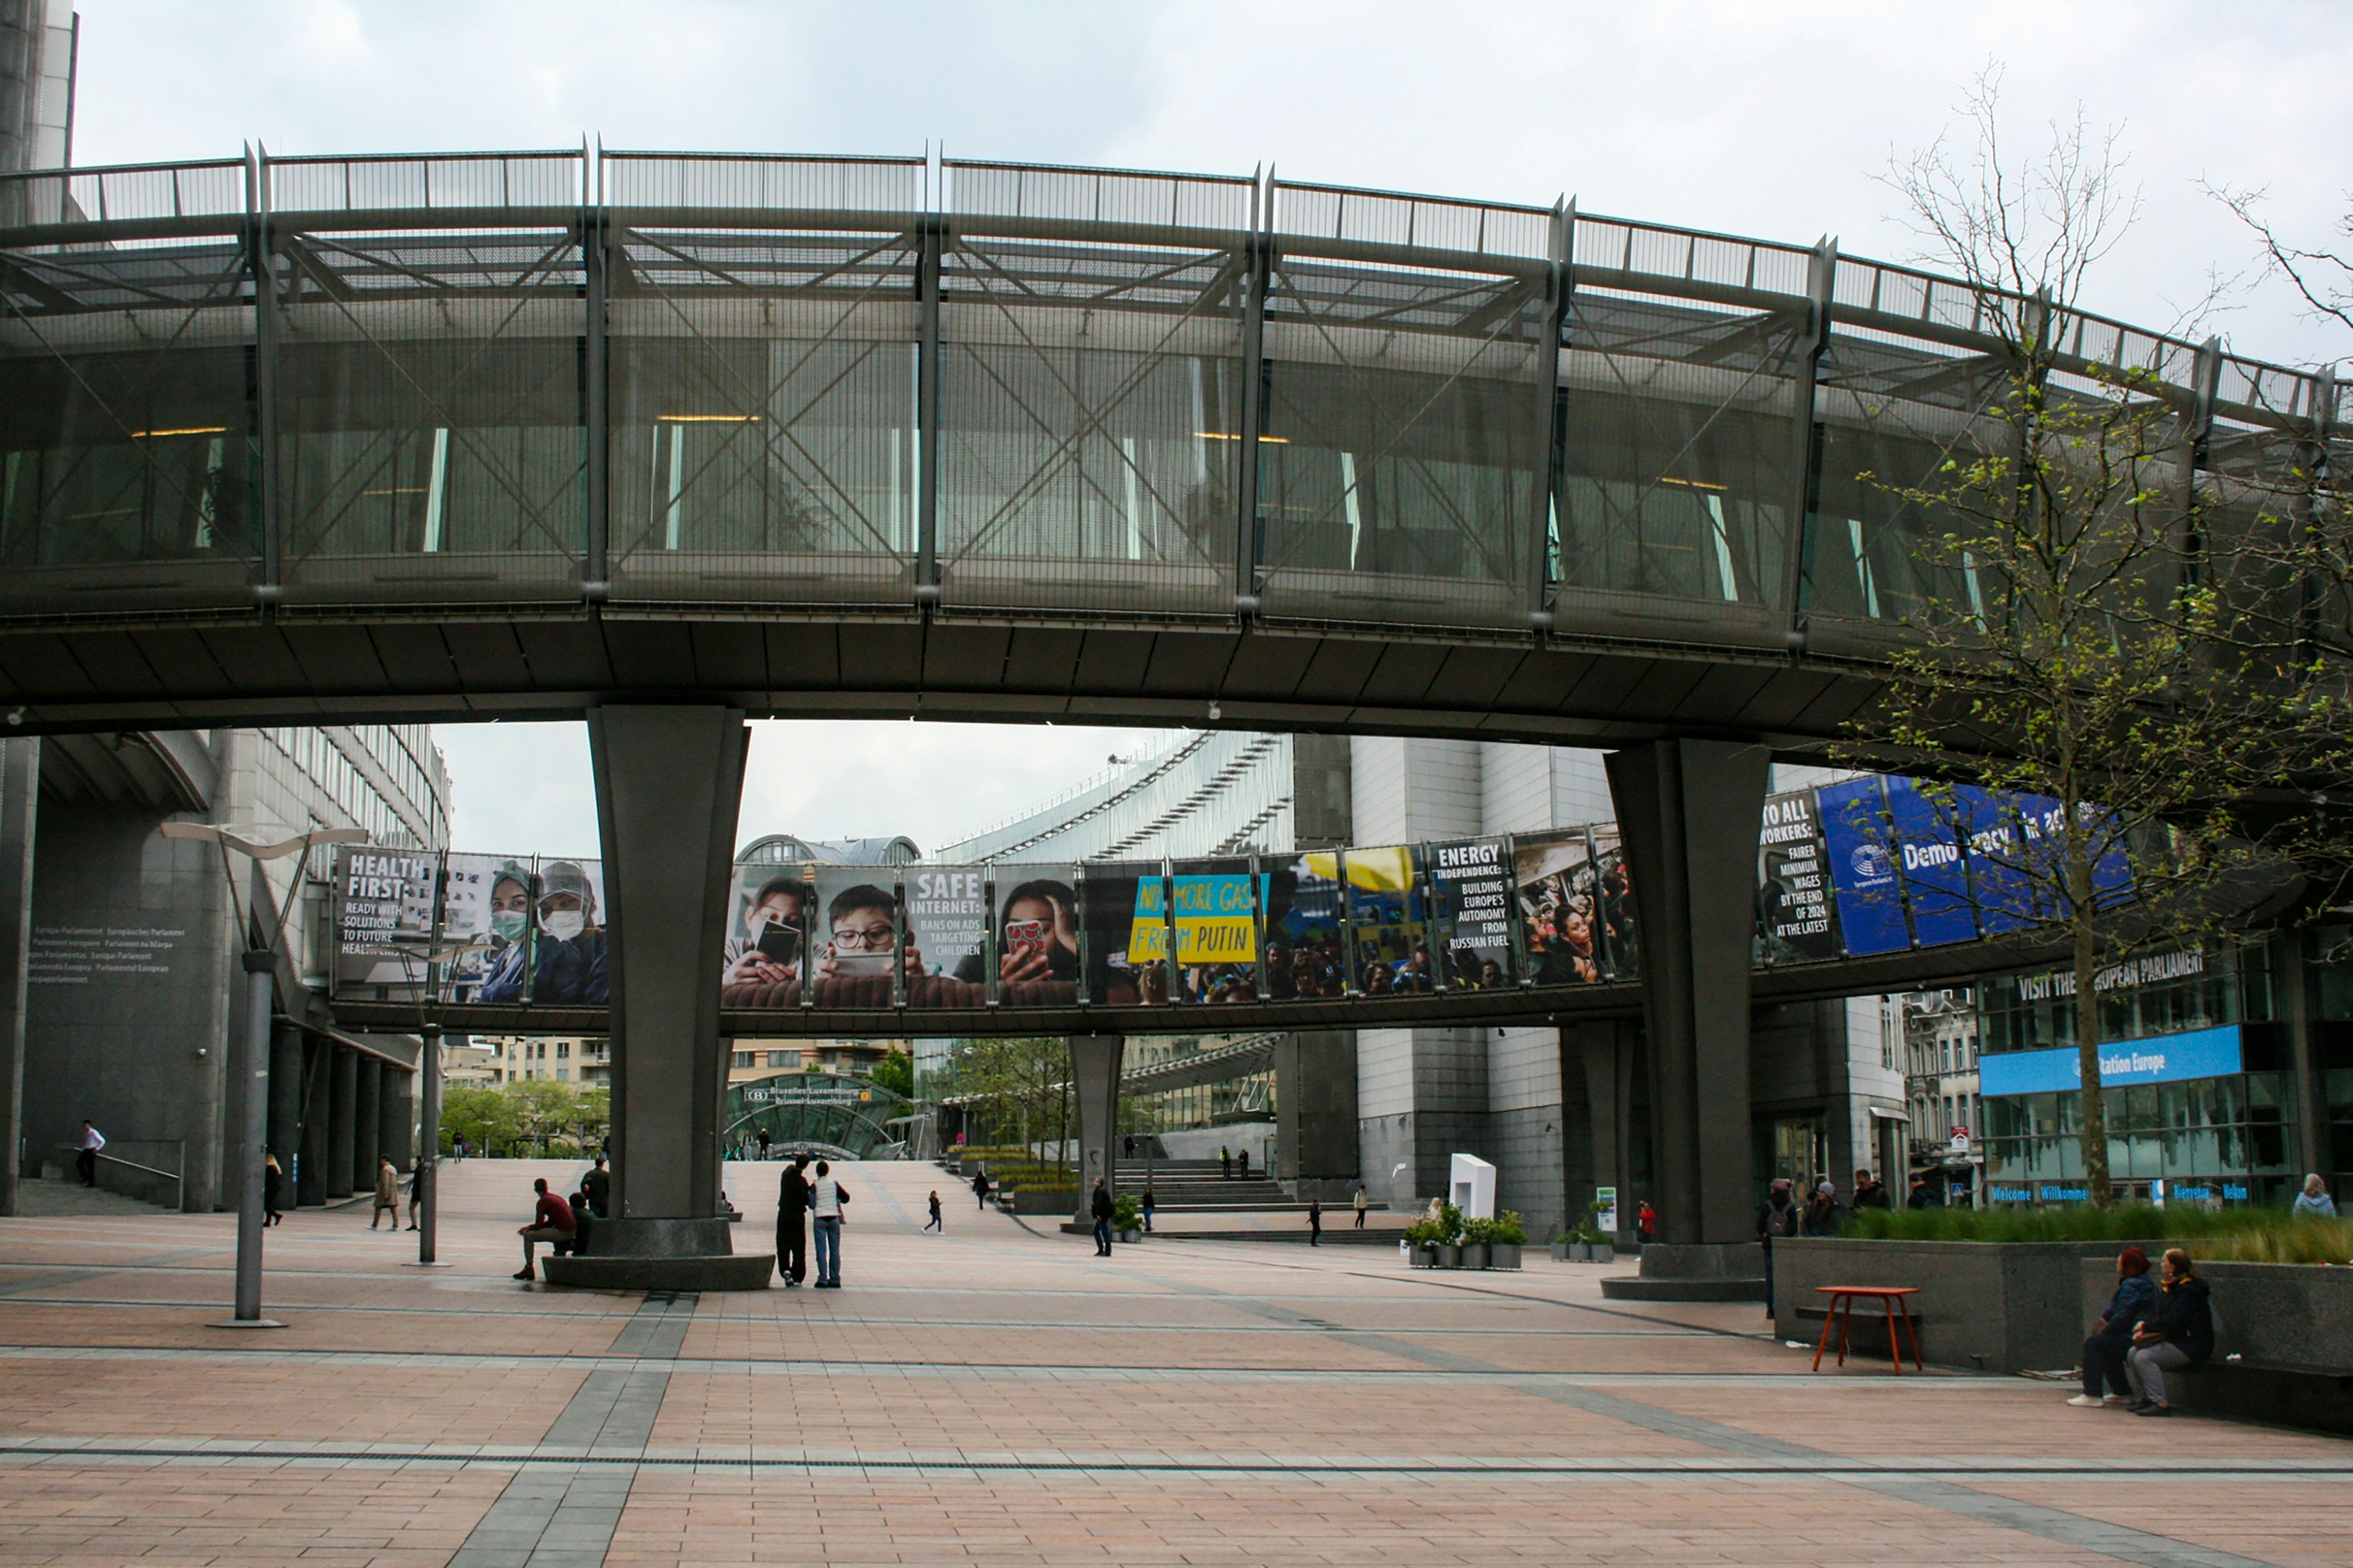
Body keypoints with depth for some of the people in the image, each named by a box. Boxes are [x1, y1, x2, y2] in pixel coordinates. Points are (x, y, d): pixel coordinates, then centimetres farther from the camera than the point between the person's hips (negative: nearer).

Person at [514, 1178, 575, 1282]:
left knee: (528, 1236, 0)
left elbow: (539, 1225, -8)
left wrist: (528, 1229, 11)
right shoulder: (556, 1198, 20)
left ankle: (528, 1269, 1)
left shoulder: (543, 1201, -6)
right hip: (571, 1231, 9)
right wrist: (530, 1227, 21)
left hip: (562, 1232, -9)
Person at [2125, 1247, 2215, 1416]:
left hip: (2191, 1344, -10)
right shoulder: (2169, 1287, 13)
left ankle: (2160, 1404, -23)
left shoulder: (2189, 1290, -17)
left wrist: (2147, 1326, -18)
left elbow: (2175, 1320, -25)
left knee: (2144, 1357, -24)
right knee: (2132, 1354, -2)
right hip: (2173, 1339, 10)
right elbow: (2158, 1314, 15)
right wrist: (2144, 1324, -6)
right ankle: (2146, 1398, 3)